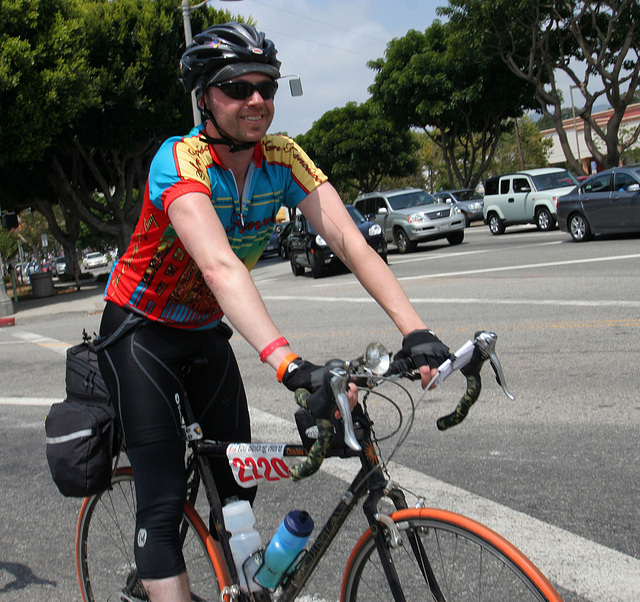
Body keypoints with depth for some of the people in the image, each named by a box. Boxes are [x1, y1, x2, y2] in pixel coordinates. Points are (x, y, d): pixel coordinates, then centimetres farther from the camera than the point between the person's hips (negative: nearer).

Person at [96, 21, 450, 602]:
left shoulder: (283, 158, -13)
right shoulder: (179, 161, -30)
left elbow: (349, 239, -24)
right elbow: (220, 267, -45)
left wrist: (415, 330, -38)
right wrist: (289, 364, -58)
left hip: (206, 331, 6)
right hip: (141, 330, -5)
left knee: (239, 485, 6)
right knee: (165, 500, -11)